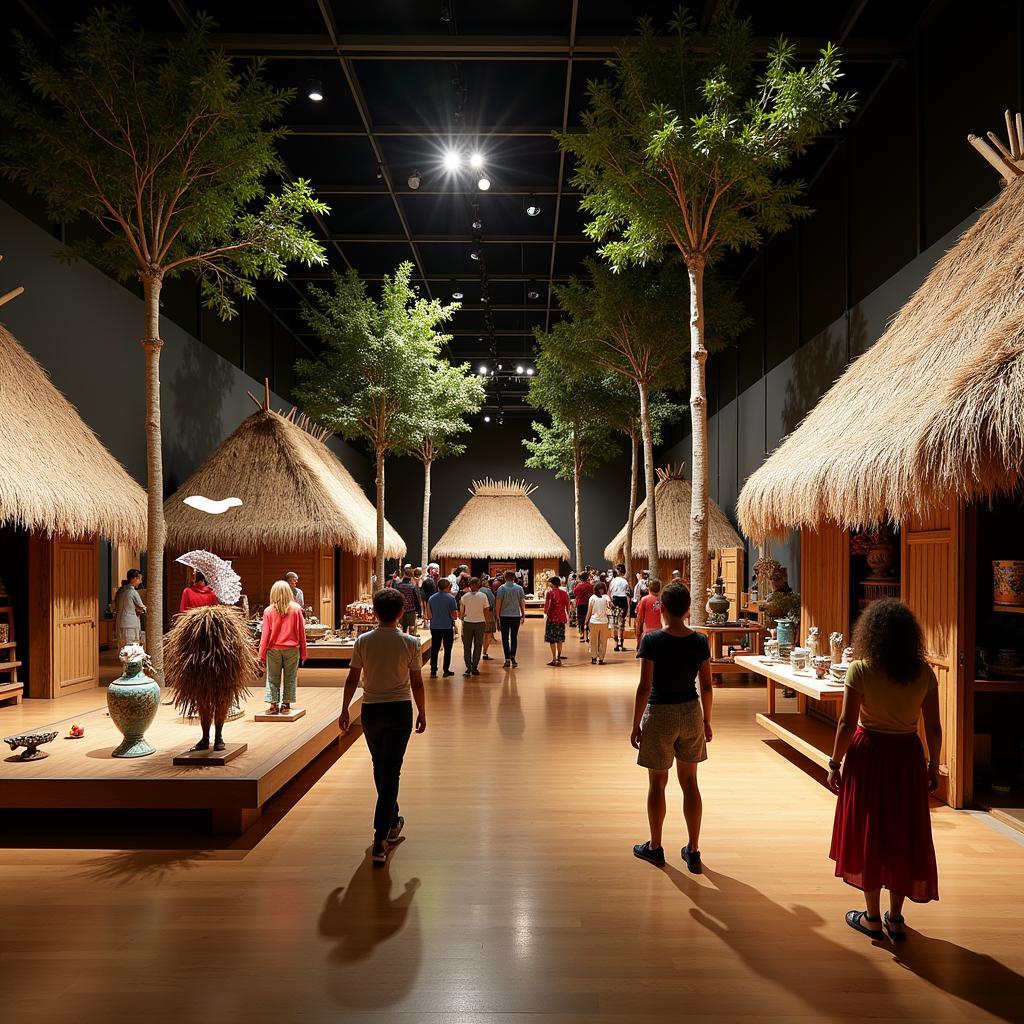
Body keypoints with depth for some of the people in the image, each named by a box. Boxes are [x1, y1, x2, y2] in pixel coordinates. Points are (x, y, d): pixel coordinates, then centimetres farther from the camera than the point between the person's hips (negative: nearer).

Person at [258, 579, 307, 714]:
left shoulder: (268, 611, -5)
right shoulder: (296, 609, -4)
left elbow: (265, 635, -2)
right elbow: (301, 632, -1)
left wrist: (262, 655, 5)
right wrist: (303, 653, 7)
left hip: (274, 649, 0)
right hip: (292, 649, 0)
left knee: (273, 678, 10)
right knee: (290, 678, 9)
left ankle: (274, 704, 10)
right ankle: (286, 704, 11)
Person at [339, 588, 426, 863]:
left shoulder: (363, 641, -5)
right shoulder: (410, 643, -9)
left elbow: (352, 680, -1)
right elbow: (417, 684, -5)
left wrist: (345, 710, 10)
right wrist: (422, 713, 8)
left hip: (371, 711, 2)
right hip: (399, 710, -2)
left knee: (380, 768, 20)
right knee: (391, 773, 2)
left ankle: (391, 822, 38)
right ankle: (380, 840, 0)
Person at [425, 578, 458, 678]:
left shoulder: (431, 598, 3)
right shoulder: (451, 598, -9)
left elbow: (428, 615, 4)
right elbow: (454, 615, -10)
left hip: (435, 627, 3)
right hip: (447, 627, -3)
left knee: (434, 649, 9)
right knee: (447, 649, 8)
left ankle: (433, 671, 6)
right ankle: (446, 670, 11)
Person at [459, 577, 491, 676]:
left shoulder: (464, 597, -4)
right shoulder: (483, 596, -6)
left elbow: (461, 612, 2)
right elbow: (487, 611, -4)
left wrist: (461, 617, 22)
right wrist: (488, 623, 7)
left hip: (467, 623, 0)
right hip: (480, 623, 0)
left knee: (467, 646, 9)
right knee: (478, 646, 8)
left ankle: (468, 668, 4)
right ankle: (474, 668, 6)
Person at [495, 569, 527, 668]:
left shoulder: (501, 588, -5)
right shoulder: (519, 588, 2)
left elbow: (498, 603, -7)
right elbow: (522, 602, 2)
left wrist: (497, 615, 1)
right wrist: (523, 615, 11)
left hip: (504, 616, -2)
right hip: (516, 615, 2)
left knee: (505, 638, 6)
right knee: (514, 638, 10)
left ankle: (507, 659, 4)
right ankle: (513, 656, -5)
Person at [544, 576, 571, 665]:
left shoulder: (550, 593, -8)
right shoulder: (564, 593, 5)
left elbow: (546, 604, -14)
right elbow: (567, 606, 8)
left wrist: (545, 612, 4)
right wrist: (567, 616, 18)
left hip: (552, 618, -4)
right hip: (562, 618, 4)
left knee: (552, 639, 1)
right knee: (560, 639, 14)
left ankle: (554, 659, -1)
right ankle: (559, 658, 18)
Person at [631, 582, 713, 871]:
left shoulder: (652, 640, -16)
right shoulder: (700, 641, -4)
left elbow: (645, 687, -15)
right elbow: (707, 687, 1)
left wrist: (636, 724, -6)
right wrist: (706, 721, 14)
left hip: (660, 715, -4)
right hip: (691, 713, 4)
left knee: (657, 783, 11)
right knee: (689, 782, 15)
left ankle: (655, 847, 26)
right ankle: (693, 852, 21)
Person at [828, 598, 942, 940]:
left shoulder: (860, 670, -15)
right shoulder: (924, 673, -5)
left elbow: (847, 723, -14)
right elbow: (933, 726, -1)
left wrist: (835, 763, -2)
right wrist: (934, 766, 12)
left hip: (868, 755, -3)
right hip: (907, 757, 3)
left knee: (867, 834, 11)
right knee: (903, 834, 15)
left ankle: (872, 918, 22)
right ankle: (896, 919, 26)